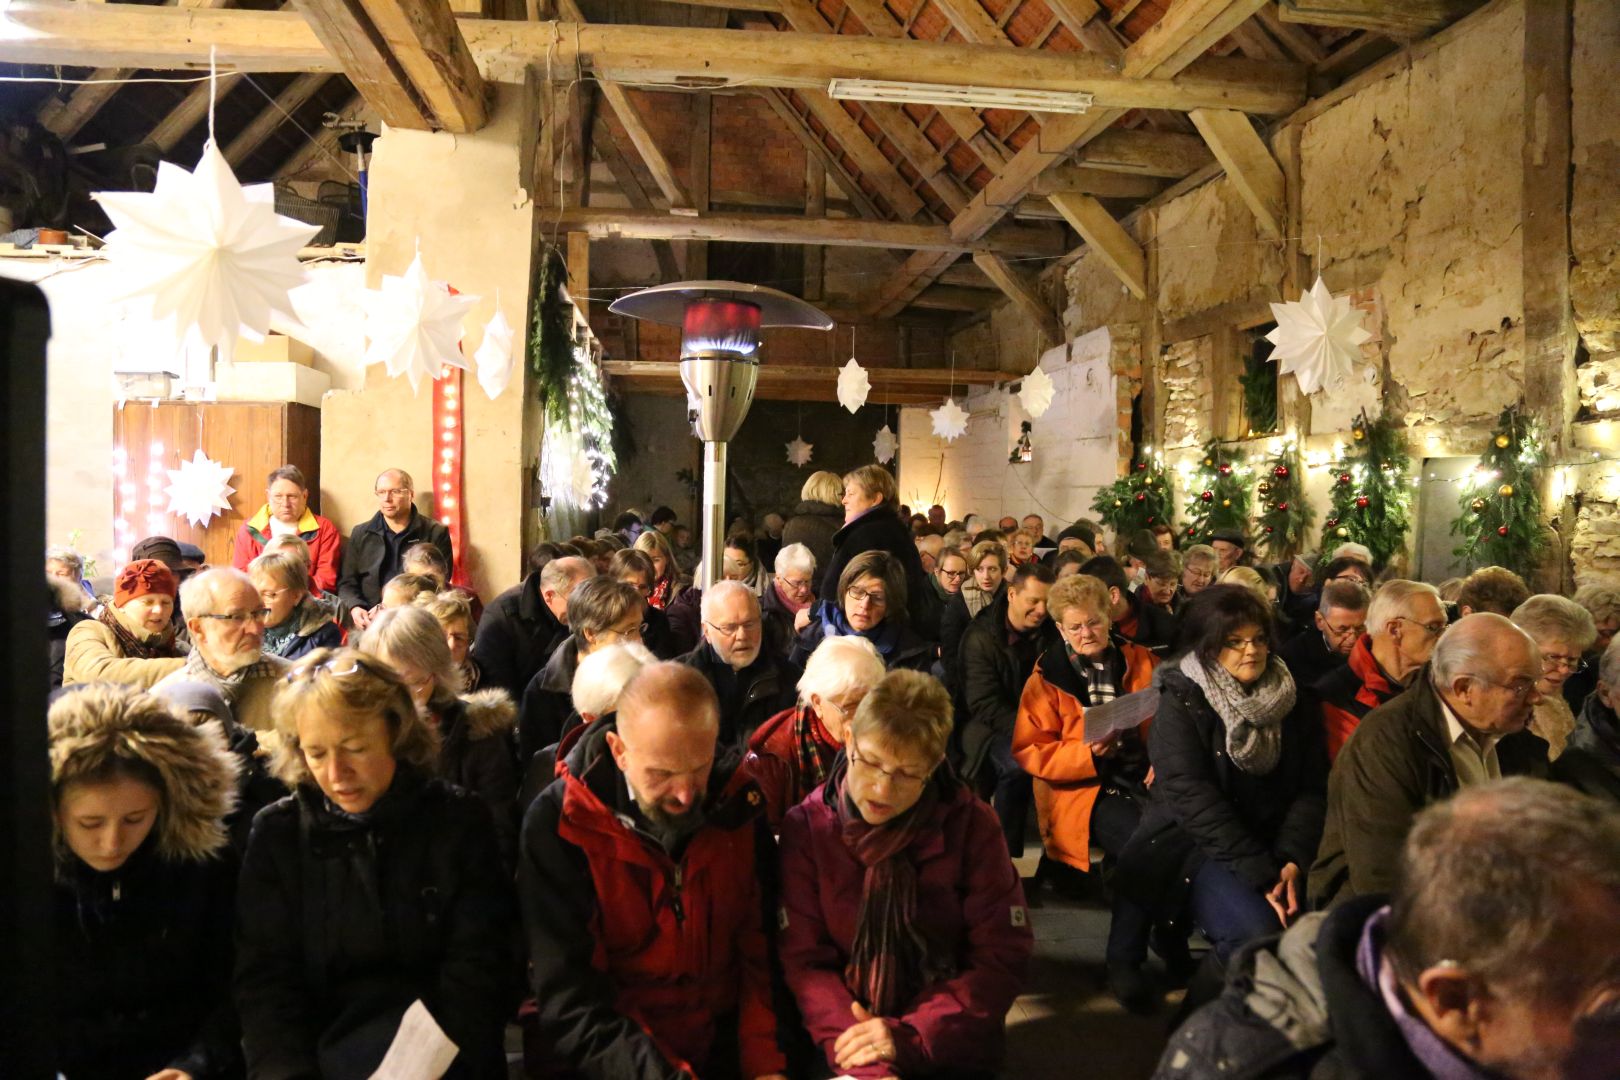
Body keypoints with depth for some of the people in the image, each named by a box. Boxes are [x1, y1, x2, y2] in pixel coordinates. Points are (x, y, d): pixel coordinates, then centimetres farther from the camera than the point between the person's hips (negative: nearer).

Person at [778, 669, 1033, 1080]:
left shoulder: (972, 824, -5)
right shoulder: (805, 828, -4)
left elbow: (1003, 958, -5)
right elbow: (804, 960, -6)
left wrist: (909, 1038, -15)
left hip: (953, 1046, 1)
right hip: (845, 1046, -1)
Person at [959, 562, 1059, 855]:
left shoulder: (1051, 634, 6)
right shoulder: (980, 636, -9)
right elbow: (984, 705, -14)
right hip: (991, 729, -4)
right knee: (1018, 764, -34)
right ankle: (1005, 852, -16)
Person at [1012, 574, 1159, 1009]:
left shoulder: (1142, 662, 15)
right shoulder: (1047, 678, 7)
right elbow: (1029, 751, 1)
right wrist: (1087, 754, -14)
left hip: (1145, 778, 3)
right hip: (1084, 790, -3)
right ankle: (1123, 960, -14)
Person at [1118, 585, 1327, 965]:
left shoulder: (1292, 702, 8)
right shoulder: (1181, 703, -6)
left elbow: (1311, 788, 1)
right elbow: (1192, 797, -15)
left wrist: (1291, 860, -15)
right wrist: (1260, 875, -21)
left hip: (1273, 845, 5)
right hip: (1193, 845, -4)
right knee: (1256, 930, -29)